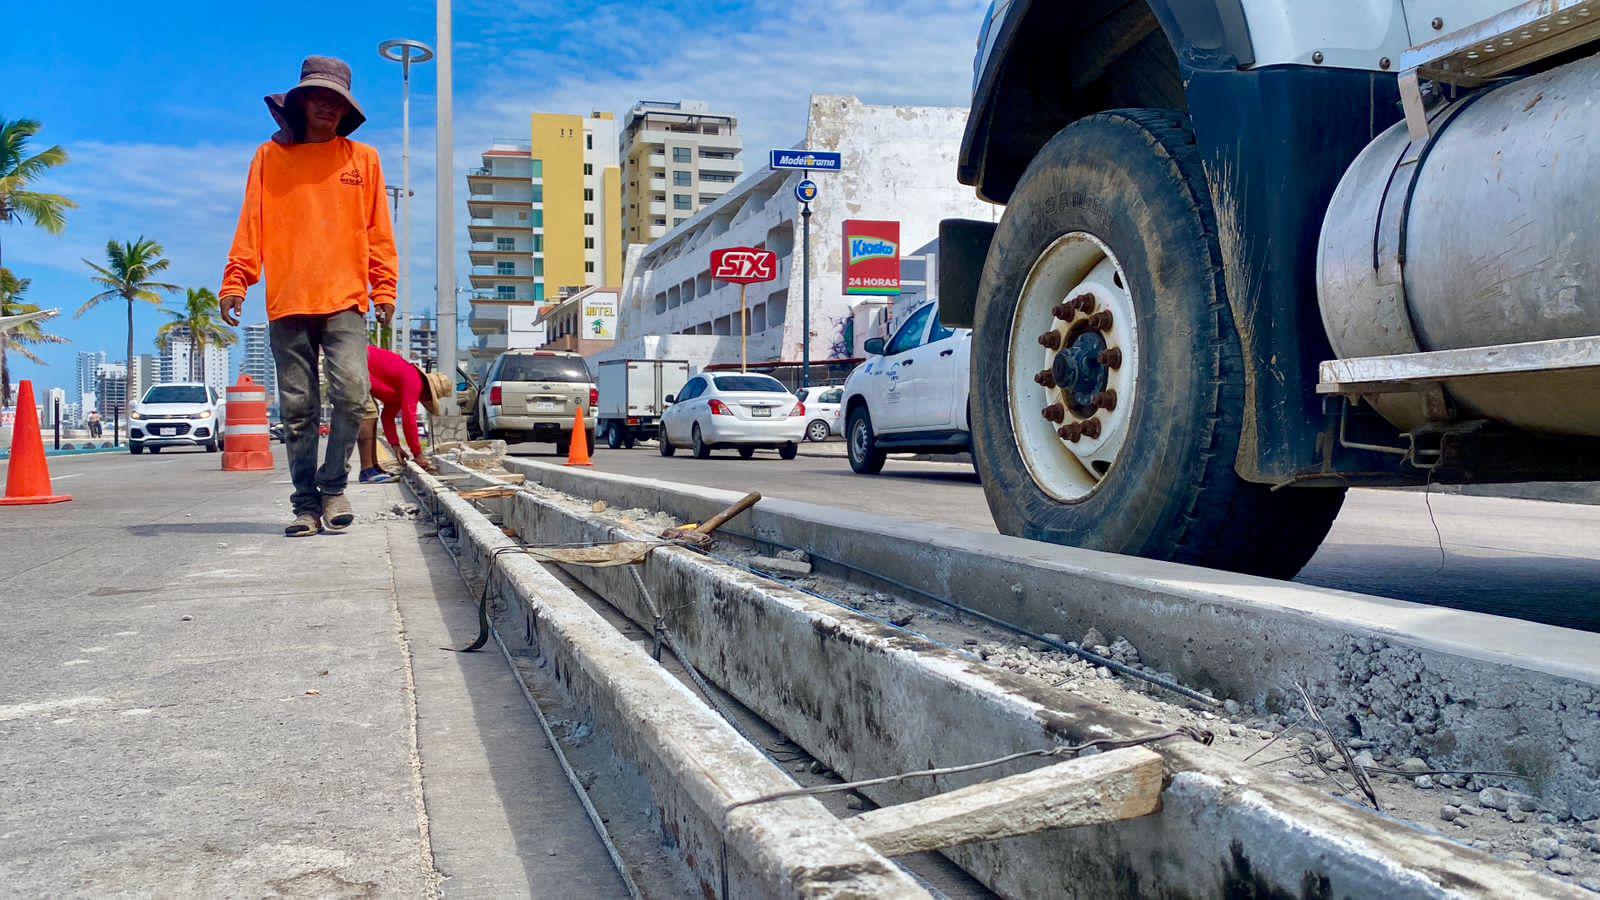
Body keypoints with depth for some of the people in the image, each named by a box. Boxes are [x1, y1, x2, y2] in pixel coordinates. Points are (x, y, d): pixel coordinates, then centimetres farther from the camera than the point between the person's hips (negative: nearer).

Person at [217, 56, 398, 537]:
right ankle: (306, 503, 9)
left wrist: (384, 288, 0)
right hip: (287, 303, 1)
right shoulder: (270, 156, 12)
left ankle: (333, 488, 0)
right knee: (297, 410, 2)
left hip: (345, 302, -1)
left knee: (351, 393, -16)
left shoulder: (362, 158, 13)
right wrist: (235, 282, -4)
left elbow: (378, 231, 11)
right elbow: (251, 226, 8)